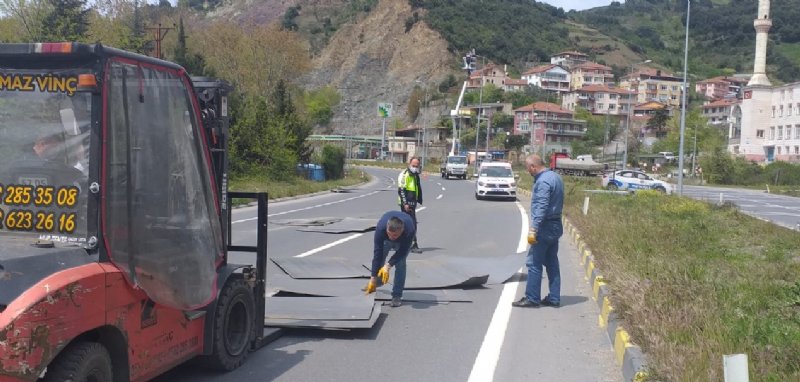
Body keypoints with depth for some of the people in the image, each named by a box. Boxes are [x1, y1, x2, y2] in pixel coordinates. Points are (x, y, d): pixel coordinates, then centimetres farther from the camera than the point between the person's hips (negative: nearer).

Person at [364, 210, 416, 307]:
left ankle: (397, 296, -8)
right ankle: (377, 283, 33)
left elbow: (402, 252, -30)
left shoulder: (409, 230, -46)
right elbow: (377, 253, -36)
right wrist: (373, 278, -34)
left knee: (400, 263, -16)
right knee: (379, 257, 4)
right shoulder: (380, 228, -42)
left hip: (403, 239, -2)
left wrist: (389, 265, -39)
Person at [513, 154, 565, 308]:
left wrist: (533, 230, -25)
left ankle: (532, 298, 0)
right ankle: (554, 298, 16)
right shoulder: (555, 177, 12)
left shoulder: (543, 182, -18)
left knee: (534, 263, -3)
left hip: (545, 228, -10)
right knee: (552, 263, 12)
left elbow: (541, 208, -25)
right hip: (555, 227, 10)